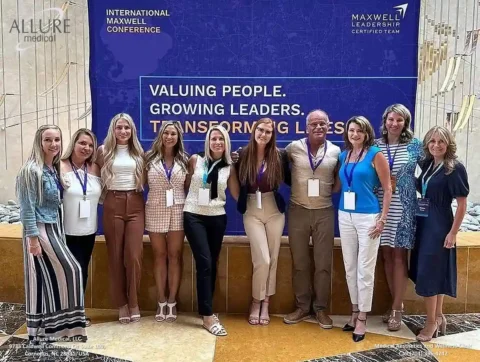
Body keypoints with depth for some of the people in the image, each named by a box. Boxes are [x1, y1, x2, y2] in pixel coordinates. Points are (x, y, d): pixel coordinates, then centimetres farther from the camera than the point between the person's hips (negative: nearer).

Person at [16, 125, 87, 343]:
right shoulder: (32, 170, -15)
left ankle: (42, 329, 21)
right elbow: (27, 207, -16)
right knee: (69, 270, -4)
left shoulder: (55, 169, 10)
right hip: (40, 230, -8)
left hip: (54, 228, 8)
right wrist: (32, 237, -18)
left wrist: (58, 231, 11)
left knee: (49, 277, 11)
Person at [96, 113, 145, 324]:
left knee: (134, 255, -4)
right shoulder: (104, 151, 3)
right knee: (115, 256, 4)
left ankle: (133, 302, 12)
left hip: (135, 204, 1)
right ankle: (121, 303, 16)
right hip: (113, 205, -1)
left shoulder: (138, 152, 9)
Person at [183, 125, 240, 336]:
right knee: (204, 263, -12)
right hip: (194, 216, -3)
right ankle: (208, 316, -9)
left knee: (212, 264, 9)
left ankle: (205, 308, 25)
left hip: (217, 218, 3)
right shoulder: (195, 160, 0)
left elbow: (237, 195, 2)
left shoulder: (229, 168, 4)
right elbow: (186, 185, 7)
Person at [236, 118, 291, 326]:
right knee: (262, 260, -7)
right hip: (251, 211, -2)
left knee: (272, 259, 6)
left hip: (275, 210, 2)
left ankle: (265, 304, 22)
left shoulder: (279, 156, -2)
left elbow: (289, 179, 6)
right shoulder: (242, 155, -4)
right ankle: (256, 303, 16)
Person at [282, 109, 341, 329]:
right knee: (299, 262, 9)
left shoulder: (336, 152, 1)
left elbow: (339, 182, 9)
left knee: (323, 263, 6)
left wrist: (330, 191, -8)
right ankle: (302, 307, 23)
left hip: (324, 212, 0)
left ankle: (321, 308, 20)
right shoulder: (294, 148, -2)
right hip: (298, 211, 0)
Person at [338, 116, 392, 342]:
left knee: (365, 269, 0)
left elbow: (387, 189, -6)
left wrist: (382, 219, -11)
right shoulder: (344, 155, 10)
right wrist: (341, 211, 8)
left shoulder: (375, 154, -5)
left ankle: (362, 319, 11)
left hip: (368, 217, -5)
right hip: (345, 216, 6)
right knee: (350, 267, 11)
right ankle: (355, 312, 25)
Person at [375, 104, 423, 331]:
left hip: (403, 207, -2)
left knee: (399, 256, 1)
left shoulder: (414, 145, 0)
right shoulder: (376, 146, 5)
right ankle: (396, 304, 22)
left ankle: (397, 308, 11)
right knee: (387, 255, 8)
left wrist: (398, 183, -6)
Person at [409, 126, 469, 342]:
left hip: (439, 226, -6)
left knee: (430, 273, -2)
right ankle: (439, 317, 27)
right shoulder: (427, 164, 6)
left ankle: (432, 322, 13)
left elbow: (462, 204, -13)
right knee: (435, 273, 14)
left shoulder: (455, 168, -13)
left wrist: (453, 233, -15)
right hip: (423, 224, 6)